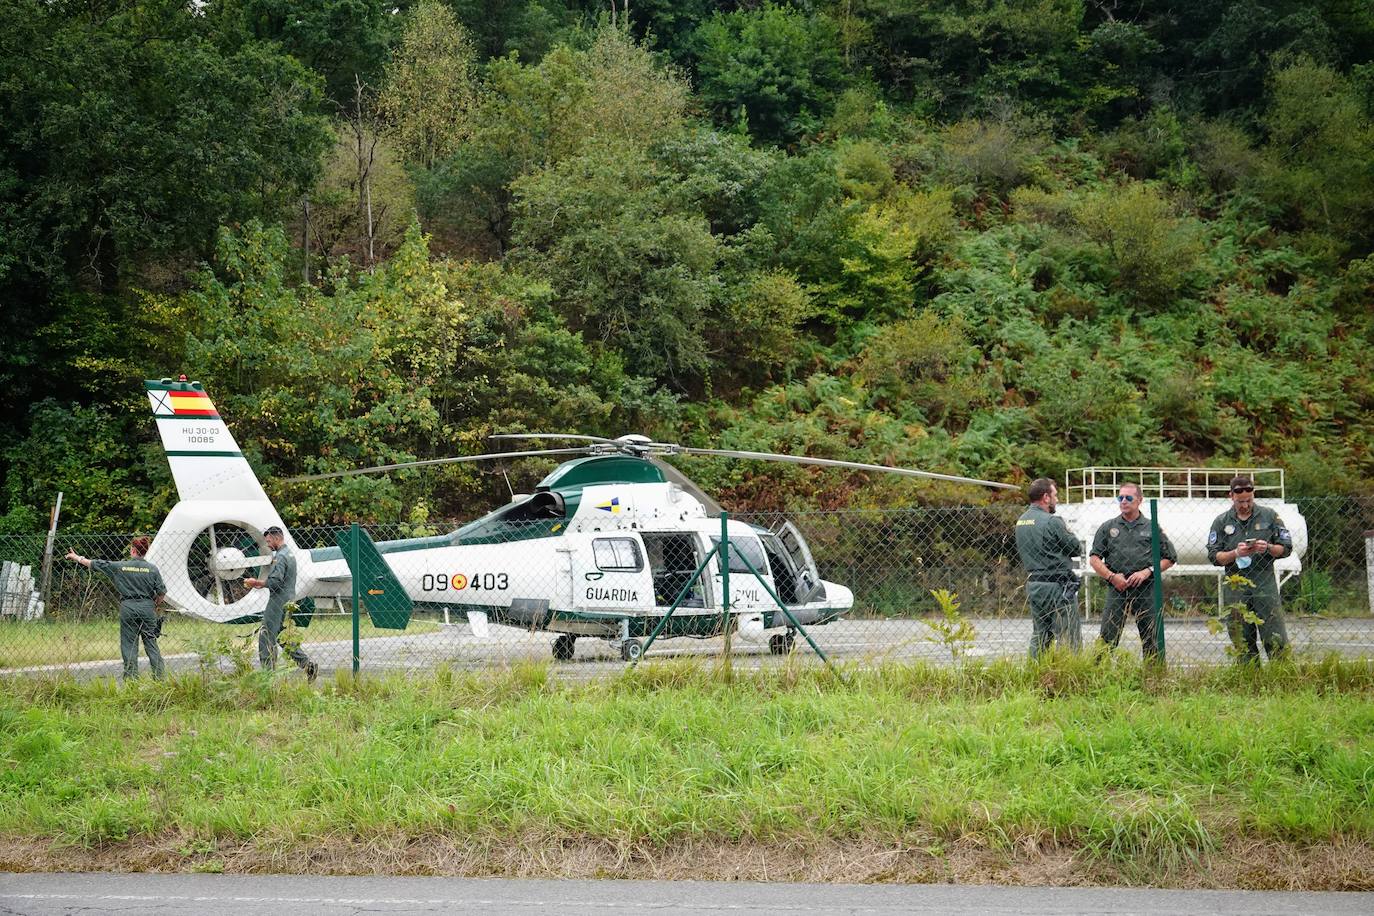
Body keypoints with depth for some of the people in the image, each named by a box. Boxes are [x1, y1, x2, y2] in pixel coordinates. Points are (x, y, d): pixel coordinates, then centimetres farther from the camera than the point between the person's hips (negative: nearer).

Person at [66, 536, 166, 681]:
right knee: (151, 643, 5)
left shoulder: (120, 566, -1)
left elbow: (96, 564, 6)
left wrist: (77, 558, 20)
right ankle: (160, 675, 2)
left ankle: (131, 677, 5)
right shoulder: (152, 569, 0)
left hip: (128, 608, -1)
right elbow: (162, 592, -2)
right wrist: (155, 606, 16)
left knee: (129, 644, 6)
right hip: (147, 607, 1)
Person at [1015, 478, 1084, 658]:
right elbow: (1076, 548, -8)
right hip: (1058, 586, -8)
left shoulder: (1021, 522, 10)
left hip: (1033, 585, 8)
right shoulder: (1052, 521, -15)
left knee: (1039, 636, 13)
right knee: (1069, 638, -5)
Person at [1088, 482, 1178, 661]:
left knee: (1151, 639, 3)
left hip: (1145, 590, 0)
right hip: (1117, 588, 0)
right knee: (1107, 638, -6)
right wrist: (1111, 576, -7)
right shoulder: (1108, 527, 10)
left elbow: (1169, 558, 10)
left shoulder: (1152, 528, 8)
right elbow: (1094, 558, 7)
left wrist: (1148, 571, -5)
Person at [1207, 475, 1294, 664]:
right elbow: (1214, 556, 3)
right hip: (1235, 588, 1)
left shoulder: (1269, 516, 7)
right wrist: (1236, 553, -13)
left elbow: (1285, 548, 7)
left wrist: (1268, 548, -12)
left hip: (1265, 584, -1)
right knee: (1242, 643, 3)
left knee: (1276, 640, -6)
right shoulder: (1221, 522, 8)